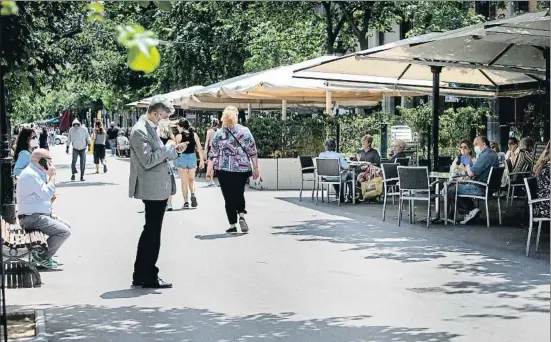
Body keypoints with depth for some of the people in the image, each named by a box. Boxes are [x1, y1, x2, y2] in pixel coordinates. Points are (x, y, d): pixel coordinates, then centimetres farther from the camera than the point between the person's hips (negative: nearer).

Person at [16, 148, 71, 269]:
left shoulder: (39, 172, 15)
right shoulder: (30, 174, -19)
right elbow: (47, 194, -26)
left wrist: (50, 213, 12)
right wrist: (52, 176, -16)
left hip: (40, 215, 11)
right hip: (31, 218, -11)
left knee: (66, 226, 14)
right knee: (64, 232, -19)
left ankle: (44, 254, 14)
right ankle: (42, 257, -6)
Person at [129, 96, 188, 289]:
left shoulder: (150, 128, 14)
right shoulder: (140, 131, -16)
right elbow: (148, 161, -23)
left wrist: (174, 150, 8)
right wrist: (171, 149, -17)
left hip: (158, 189, 10)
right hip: (153, 190, -10)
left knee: (150, 231, 15)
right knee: (153, 233, -1)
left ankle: (140, 276, 23)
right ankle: (149, 277, 9)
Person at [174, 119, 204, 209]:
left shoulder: (179, 136, -8)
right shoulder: (194, 135, 1)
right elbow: (199, 149, 0)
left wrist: (174, 160, 6)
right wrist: (202, 160, 6)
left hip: (182, 158, -3)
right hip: (192, 158, 3)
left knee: (184, 182, 8)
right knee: (191, 179, 21)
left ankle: (186, 202, 8)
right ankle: (193, 194, -6)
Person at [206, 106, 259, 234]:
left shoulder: (219, 133, -3)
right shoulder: (245, 131, -1)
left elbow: (212, 154, -2)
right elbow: (253, 152, -1)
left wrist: (209, 170, 5)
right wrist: (255, 168, 6)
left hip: (224, 170, -1)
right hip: (243, 169, 1)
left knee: (229, 196, 6)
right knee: (239, 193, 19)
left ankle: (232, 225, 5)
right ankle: (241, 216, -3)